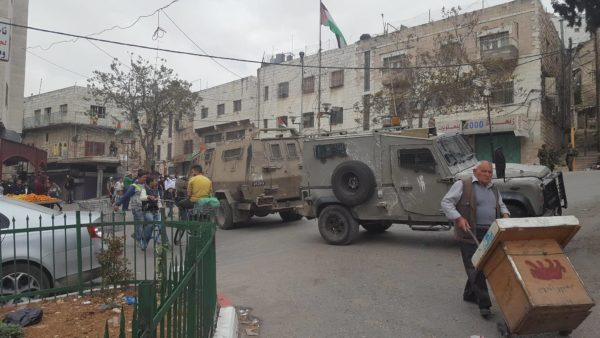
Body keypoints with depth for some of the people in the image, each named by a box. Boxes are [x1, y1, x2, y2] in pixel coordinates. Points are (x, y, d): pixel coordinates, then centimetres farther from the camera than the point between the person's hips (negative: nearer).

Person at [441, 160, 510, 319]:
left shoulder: (493, 188, 16)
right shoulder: (462, 185, -5)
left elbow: (501, 204, 30)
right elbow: (446, 202, -8)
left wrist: (505, 214, 8)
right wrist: (458, 218, -19)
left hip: (489, 234, 7)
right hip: (470, 234, -7)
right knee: (475, 267, -7)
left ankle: (469, 294, 29)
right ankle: (484, 304, -4)